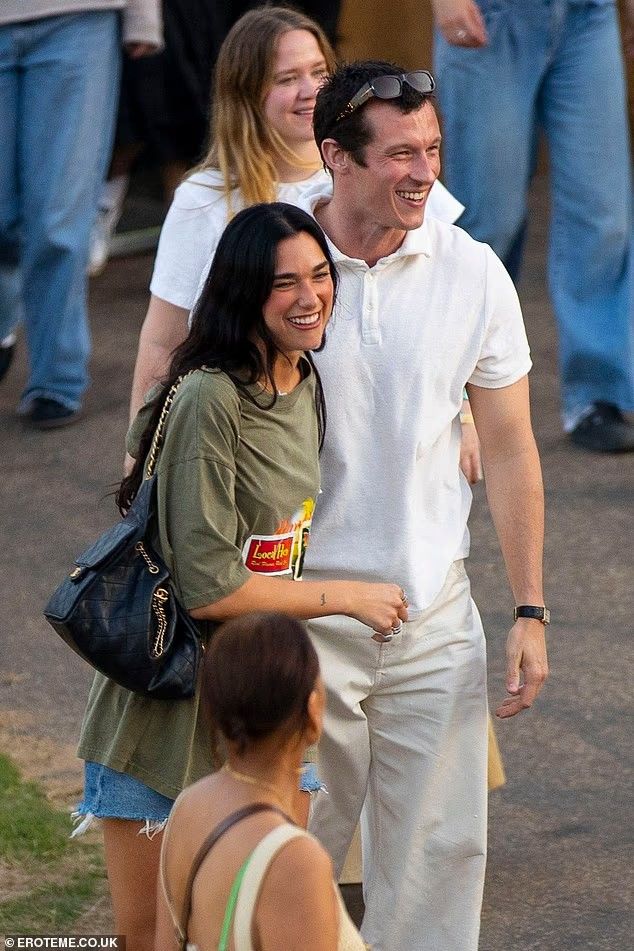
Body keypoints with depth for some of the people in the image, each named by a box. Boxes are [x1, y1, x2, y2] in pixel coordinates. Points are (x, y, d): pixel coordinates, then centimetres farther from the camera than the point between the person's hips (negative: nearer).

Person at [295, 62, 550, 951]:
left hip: (434, 611, 2)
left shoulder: (472, 273, -2)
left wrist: (530, 610, 3)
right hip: (302, 610, -2)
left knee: (441, 845, 4)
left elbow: (508, 446, 6)